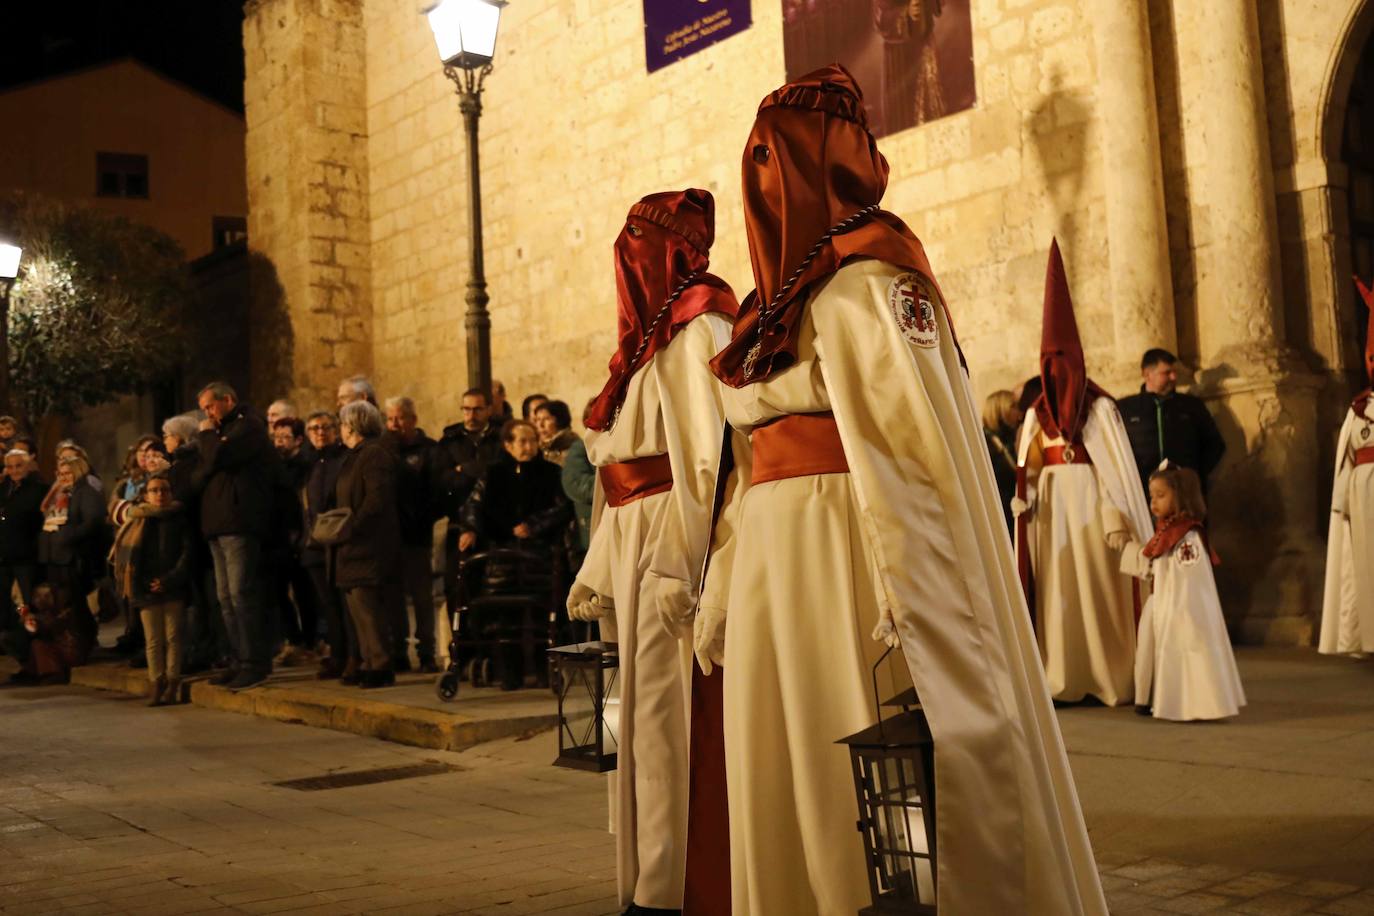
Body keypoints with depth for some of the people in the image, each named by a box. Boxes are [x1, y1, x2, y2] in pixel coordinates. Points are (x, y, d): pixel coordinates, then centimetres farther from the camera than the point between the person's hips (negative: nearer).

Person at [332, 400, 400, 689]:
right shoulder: (355, 455, 19)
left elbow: (376, 501, -21)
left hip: (368, 546, -10)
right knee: (359, 605, 11)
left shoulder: (374, 454, -12)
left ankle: (380, 667, -8)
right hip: (353, 547, 10)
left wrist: (349, 527, -20)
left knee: (367, 605, -11)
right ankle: (370, 664, 16)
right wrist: (337, 524, 12)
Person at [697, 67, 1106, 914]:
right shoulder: (780, 292, 18)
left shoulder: (869, 278, -7)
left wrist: (901, 613, -25)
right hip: (775, 563, 8)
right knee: (790, 785, 12)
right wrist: (721, 595, 16)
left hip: (851, 556, -8)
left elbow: (906, 447, -18)